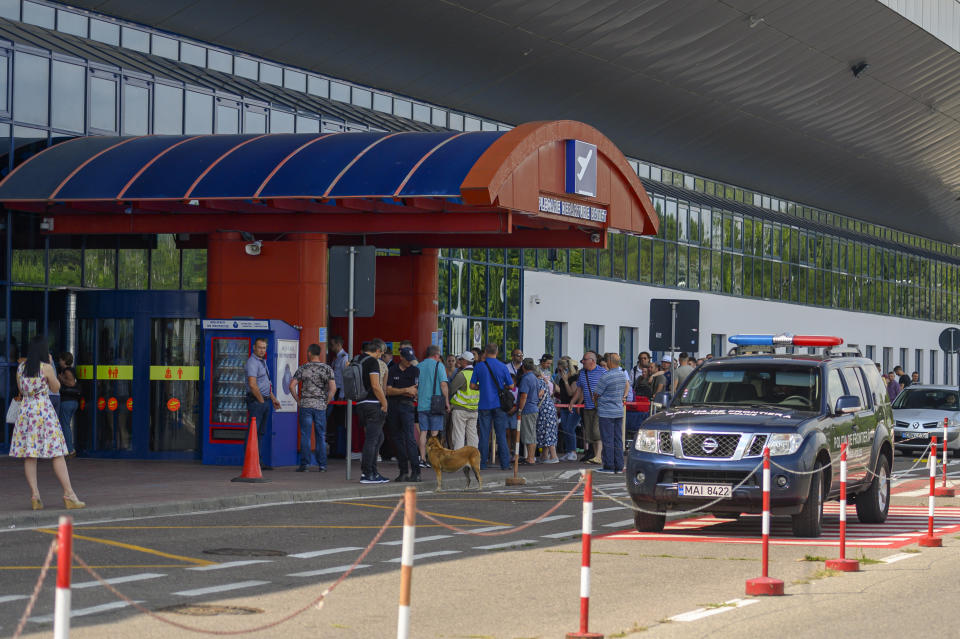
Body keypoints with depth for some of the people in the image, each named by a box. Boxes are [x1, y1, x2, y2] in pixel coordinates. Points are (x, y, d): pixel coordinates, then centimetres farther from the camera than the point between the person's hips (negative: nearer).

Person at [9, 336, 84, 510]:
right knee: (57, 454, -1)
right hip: (44, 409, -4)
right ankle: (69, 494, -4)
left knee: (29, 455, 6)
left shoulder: (21, 367, 5)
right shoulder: (46, 368, -8)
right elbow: (56, 387, 6)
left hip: (25, 409, 4)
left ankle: (35, 495, -1)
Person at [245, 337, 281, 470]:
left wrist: (273, 398, 24)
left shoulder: (263, 361, 18)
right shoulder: (252, 362, -13)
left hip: (265, 401, 10)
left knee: (261, 433, 11)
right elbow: (252, 385, -21)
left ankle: (259, 462, 14)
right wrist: (261, 400, -15)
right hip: (256, 401, -10)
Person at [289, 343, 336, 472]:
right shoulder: (327, 369, 1)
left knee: (305, 435, 2)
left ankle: (304, 463, -1)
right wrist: (326, 401, 3)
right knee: (321, 436, 7)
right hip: (320, 405, 1)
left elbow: (292, 385, -5)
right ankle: (322, 464, 7)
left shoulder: (303, 369, 1)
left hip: (305, 405, -1)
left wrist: (298, 400, 4)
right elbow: (333, 388, -7)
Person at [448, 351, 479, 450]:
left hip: (460, 409, -6)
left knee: (458, 435, -4)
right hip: (474, 409, 6)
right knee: (472, 434, 11)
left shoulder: (462, 375, -16)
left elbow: (451, 389, -14)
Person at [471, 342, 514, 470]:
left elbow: (472, 385, 0)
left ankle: (482, 463, 3)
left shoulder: (479, 367, -1)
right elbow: (511, 386, 1)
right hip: (499, 405, 0)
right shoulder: (502, 367, -2)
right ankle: (505, 463, 0)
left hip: (484, 405, 0)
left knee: (484, 435, 4)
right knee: (501, 435, 2)